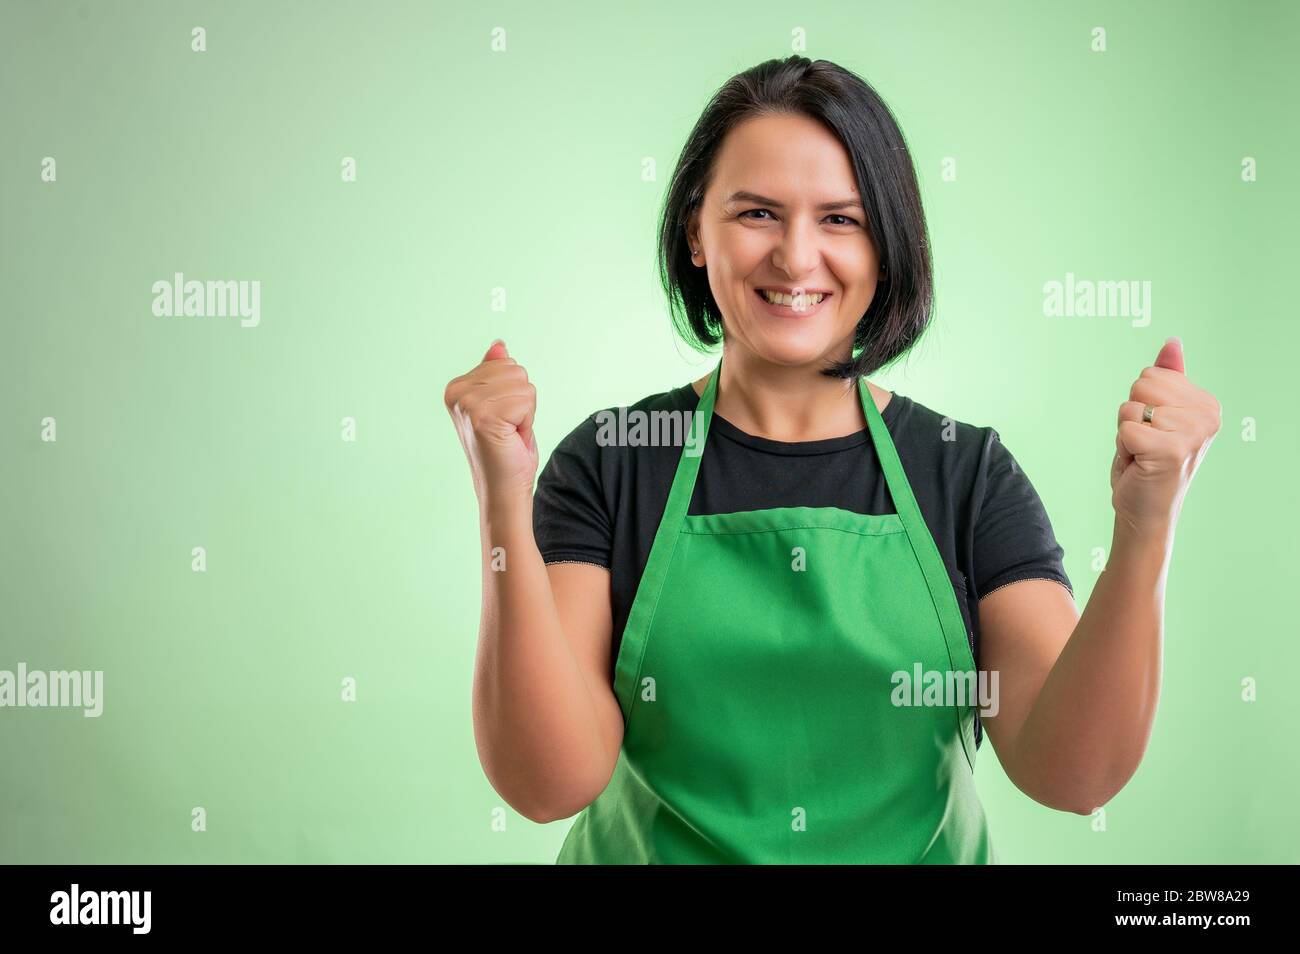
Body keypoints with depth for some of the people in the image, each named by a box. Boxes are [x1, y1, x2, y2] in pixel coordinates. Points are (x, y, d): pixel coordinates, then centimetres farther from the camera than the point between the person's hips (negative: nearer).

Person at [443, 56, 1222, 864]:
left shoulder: (968, 472, -7)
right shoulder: (608, 463, -11)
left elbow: (1071, 773, -16)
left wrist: (1144, 531, -28)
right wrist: (505, 508, -30)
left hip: (920, 848, 1)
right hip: (658, 845, -1)